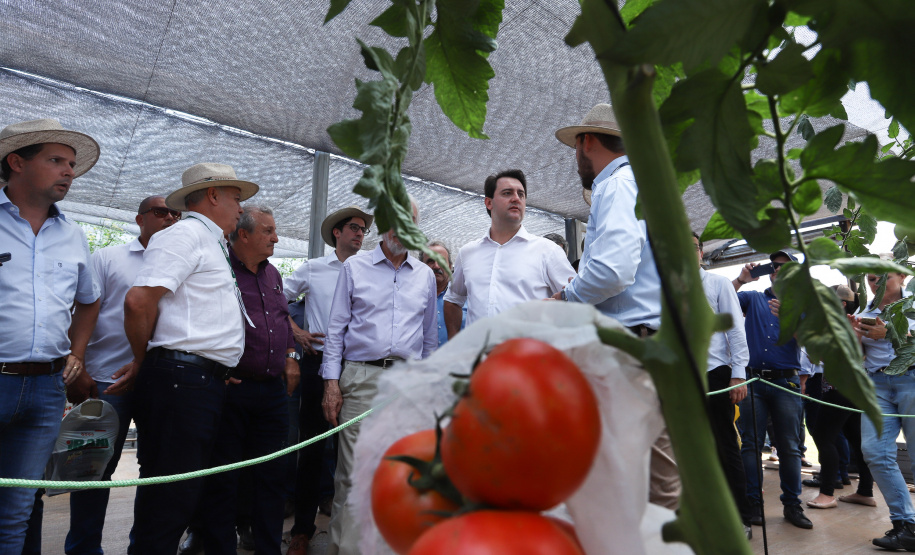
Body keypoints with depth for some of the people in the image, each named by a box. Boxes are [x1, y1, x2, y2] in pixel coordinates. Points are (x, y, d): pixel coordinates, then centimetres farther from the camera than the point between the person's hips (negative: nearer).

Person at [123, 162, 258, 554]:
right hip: (182, 380, -10)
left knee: (183, 494, 16)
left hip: (207, 384, 10)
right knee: (171, 496, -3)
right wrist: (143, 361, -6)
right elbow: (139, 300, -18)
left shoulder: (211, 244, 23)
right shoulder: (186, 234, -8)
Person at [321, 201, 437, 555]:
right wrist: (331, 383, -4)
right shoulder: (354, 267, 6)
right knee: (353, 473, -3)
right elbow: (336, 328, 4)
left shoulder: (425, 275, 13)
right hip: (362, 377, -2)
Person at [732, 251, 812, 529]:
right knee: (750, 444, 1)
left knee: (789, 447, 5)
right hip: (753, 379, 0)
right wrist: (741, 279, -8)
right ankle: (753, 503, 9)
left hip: (786, 382, 0)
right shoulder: (753, 298, 13)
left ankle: (792, 504, 16)